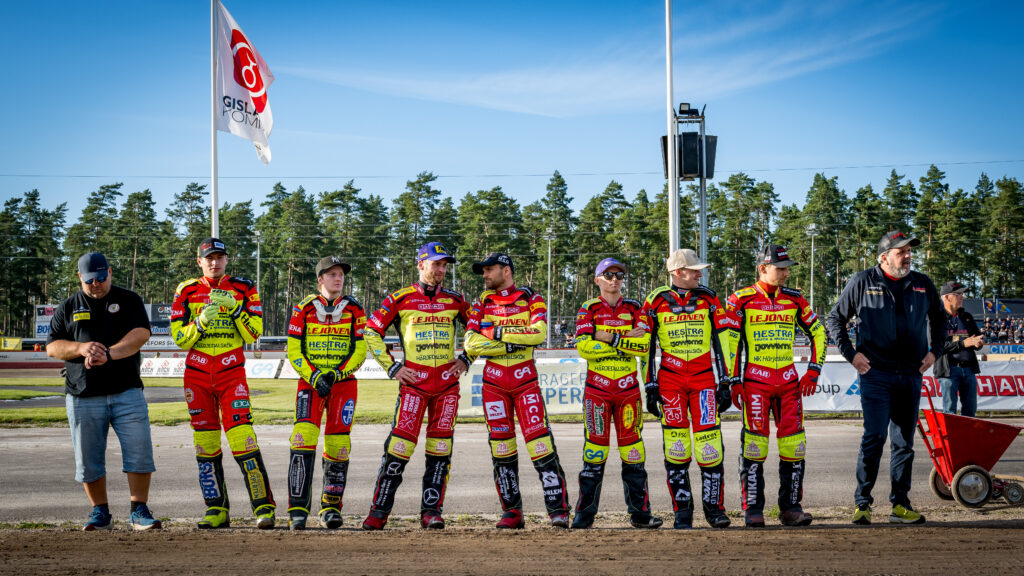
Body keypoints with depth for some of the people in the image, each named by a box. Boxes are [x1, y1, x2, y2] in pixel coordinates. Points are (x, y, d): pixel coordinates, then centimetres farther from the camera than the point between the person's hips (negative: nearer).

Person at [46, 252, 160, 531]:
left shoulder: (129, 300, 8)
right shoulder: (67, 308, 12)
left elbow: (141, 333, -8)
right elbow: (52, 347, 7)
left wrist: (109, 353, -23)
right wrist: (81, 348, -14)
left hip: (127, 393, -1)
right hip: (83, 397, 1)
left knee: (139, 453, -7)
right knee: (88, 460, 3)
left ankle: (139, 511, 2)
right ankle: (100, 512, 18)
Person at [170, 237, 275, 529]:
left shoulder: (243, 289, 5)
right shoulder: (187, 292, 7)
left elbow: (253, 333, -2)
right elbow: (180, 338, 1)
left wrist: (234, 308, -15)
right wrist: (202, 321, -16)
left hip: (232, 371, -2)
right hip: (197, 374, 2)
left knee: (241, 436, -14)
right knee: (205, 443, 3)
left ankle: (264, 506, -12)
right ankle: (217, 510, 10)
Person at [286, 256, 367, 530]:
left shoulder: (354, 309, 5)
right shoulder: (304, 309, 3)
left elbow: (360, 351, 3)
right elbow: (294, 351, 1)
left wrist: (336, 374, -12)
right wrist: (314, 376, -14)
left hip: (343, 381, 1)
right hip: (310, 379, -1)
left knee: (338, 443, -3)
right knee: (304, 436, -17)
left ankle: (331, 506, 13)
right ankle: (298, 508, -17)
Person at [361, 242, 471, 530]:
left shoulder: (455, 300, 11)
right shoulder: (400, 299, 2)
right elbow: (371, 332, 7)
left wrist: (466, 359, 11)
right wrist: (392, 367, 2)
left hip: (447, 382, 3)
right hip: (413, 381, -3)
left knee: (440, 449, 2)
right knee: (399, 446, -10)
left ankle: (431, 511, 9)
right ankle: (379, 511, -3)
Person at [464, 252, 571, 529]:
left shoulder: (532, 300, 4)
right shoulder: (482, 303, 10)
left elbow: (538, 332, -15)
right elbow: (471, 343, -4)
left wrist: (499, 333, -12)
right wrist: (515, 343, -11)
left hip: (525, 380, -3)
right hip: (493, 382, 3)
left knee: (539, 441, -11)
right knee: (501, 446, 3)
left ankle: (558, 509, -9)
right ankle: (512, 512, 10)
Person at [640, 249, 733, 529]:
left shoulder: (708, 298, 6)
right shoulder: (656, 302, 3)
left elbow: (722, 341, 7)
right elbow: (646, 346, 6)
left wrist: (724, 383, 2)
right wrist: (650, 388, 2)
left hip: (704, 379, 0)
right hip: (670, 380, 0)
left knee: (710, 443, -6)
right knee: (675, 448, 0)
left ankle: (714, 507, 6)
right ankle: (682, 511, 9)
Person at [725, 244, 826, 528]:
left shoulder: (794, 299, 10)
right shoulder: (741, 300, -1)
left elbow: (818, 333, 17)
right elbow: (728, 342, -1)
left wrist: (813, 371, 8)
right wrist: (734, 382, -5)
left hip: (788, 380, 4)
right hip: (754, 380, -3)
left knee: (794, 445, -1)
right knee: (754, 444, -6)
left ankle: (791, 507, 8)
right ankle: (753, 509, 2)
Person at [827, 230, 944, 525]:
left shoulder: (922, 284, 9)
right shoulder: (862, 282, 0)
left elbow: (939, 321, 25)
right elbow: (835, 318, 7)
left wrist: (934, 351, 10)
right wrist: (850, 353, -2)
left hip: (911, 375, 4)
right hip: (875, 374, -4)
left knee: (904, 442, 7)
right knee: (874, 437, -10)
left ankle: (900, 505, 13)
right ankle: (862, 503, -1)